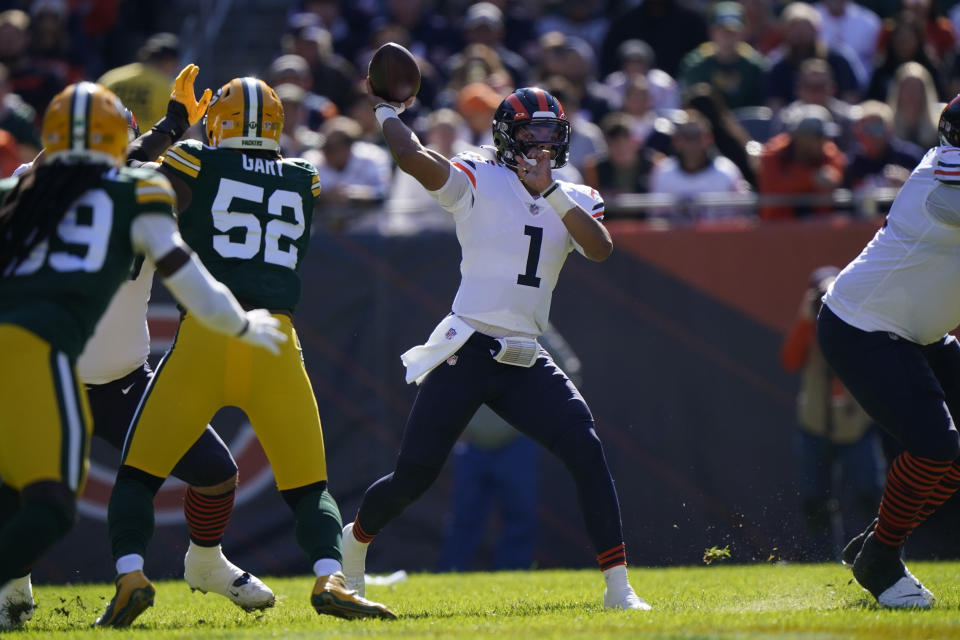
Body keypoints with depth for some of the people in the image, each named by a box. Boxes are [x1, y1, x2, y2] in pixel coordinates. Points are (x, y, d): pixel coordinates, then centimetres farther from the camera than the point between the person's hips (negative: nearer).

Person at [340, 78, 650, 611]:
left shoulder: (574, 201, 11)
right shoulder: (478, 181, -2)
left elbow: (600, 249, -9)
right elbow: (411, 157, -17)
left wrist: (551, 192, -17)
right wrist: (386, 111, 0)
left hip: (525, 362, 4)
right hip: (466, 354, -4)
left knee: (586, 452, -14)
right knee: (414, 474, -4)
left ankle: (617, 586, -10)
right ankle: (356, 539, 28)